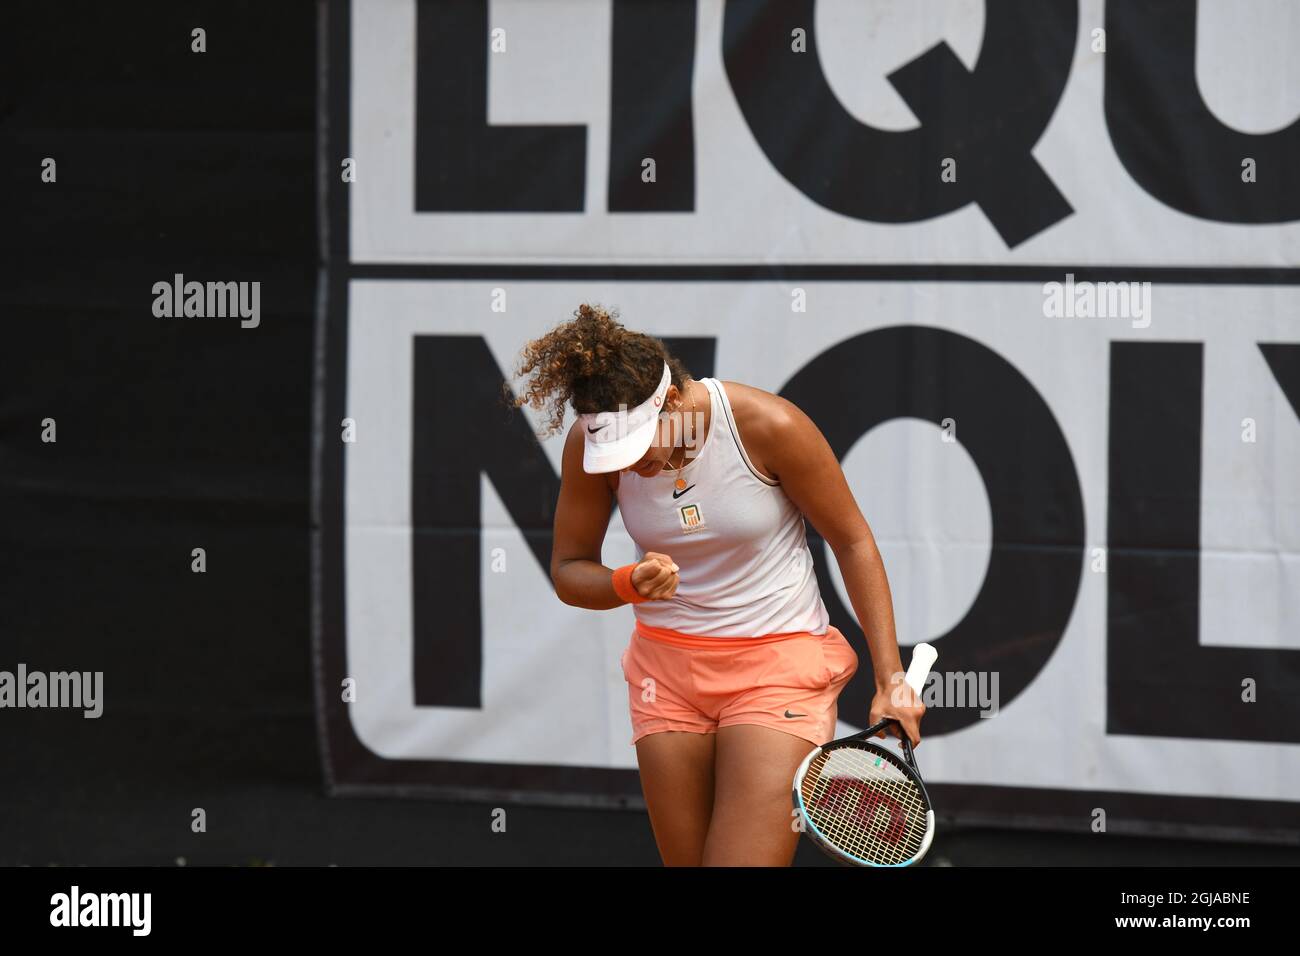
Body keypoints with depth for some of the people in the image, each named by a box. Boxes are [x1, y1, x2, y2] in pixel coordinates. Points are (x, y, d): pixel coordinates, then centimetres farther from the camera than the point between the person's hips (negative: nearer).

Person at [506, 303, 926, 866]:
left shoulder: (770, 427, -18)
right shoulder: (593, 442, -9)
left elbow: (853, 544, -6)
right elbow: (568, 571, 2)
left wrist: (890, 679, -9)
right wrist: (629, 585, -21)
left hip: (778, 664, -4)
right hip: (667, 666, 4)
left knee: (744, 859, -18)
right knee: (686, 861, 3)